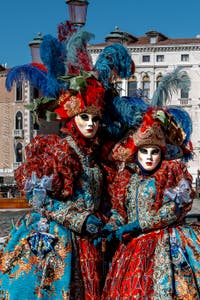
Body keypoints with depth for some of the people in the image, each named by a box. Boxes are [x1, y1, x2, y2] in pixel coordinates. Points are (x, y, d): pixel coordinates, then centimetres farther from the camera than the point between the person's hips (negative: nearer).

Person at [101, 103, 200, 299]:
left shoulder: (173, 173, -1)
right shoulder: (127, 176, 13)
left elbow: (173, 210, -10)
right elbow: (118, 209, 16)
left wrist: (137, 225, -13)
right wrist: (112, 226, -6)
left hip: (165, 248, -4)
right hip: (132, 248, 4)